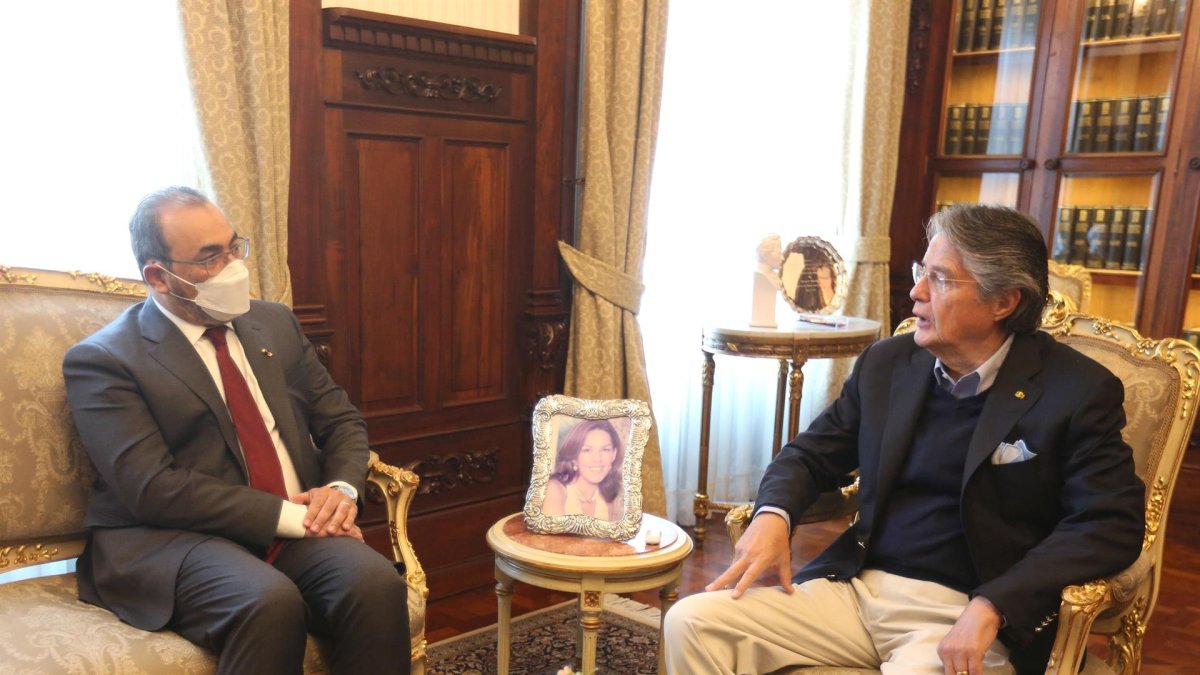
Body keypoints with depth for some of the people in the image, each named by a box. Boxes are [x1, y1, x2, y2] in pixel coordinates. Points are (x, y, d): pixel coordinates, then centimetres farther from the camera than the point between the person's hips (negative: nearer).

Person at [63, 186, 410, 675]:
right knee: (270, 603, -35)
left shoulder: (275, 324, 14)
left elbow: (342, 421, 15)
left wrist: (342, 488, -7)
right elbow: (154, 488, -14)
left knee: (376, 582, -26)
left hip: (297, 528, 5)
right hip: (170, 542, -4)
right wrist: (291, 515, -19)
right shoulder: (102, 360, -3)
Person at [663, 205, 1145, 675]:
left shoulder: (1079, 391, -5)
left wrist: (992, 606, -22)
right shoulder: (887, 364, 7)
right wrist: (773, 515, -8)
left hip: (964, 616, -4)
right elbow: (811, 453, 14)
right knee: (693, 622, -14)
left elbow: (1113, 524, -11)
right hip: (855, 588, 4)